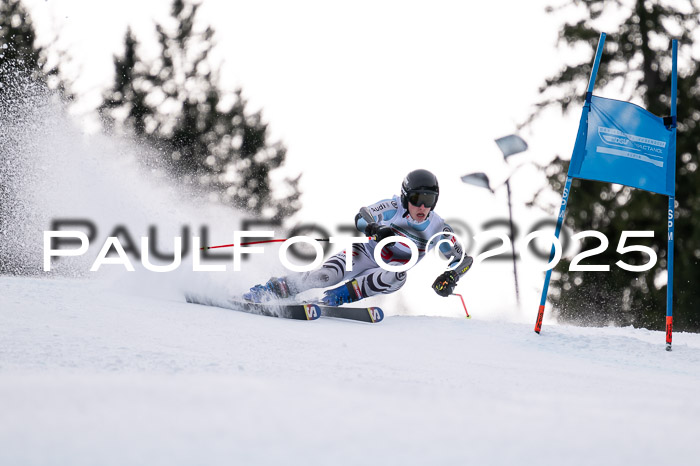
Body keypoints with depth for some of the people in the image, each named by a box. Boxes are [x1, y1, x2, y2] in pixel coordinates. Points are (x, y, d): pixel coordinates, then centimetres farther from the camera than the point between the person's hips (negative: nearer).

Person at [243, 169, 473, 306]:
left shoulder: (438, 229, -12)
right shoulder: (395, 207, -17)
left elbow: (464, 259, -4)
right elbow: (361, 218, -17)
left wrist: (450, 277, -25)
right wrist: (376, 230, -39)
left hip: (384, 273, 2)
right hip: (364, 254, -2)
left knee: (397, 277, -36)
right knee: (325, 276, -30)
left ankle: (342, 295, -33)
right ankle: (276, 288, -22)